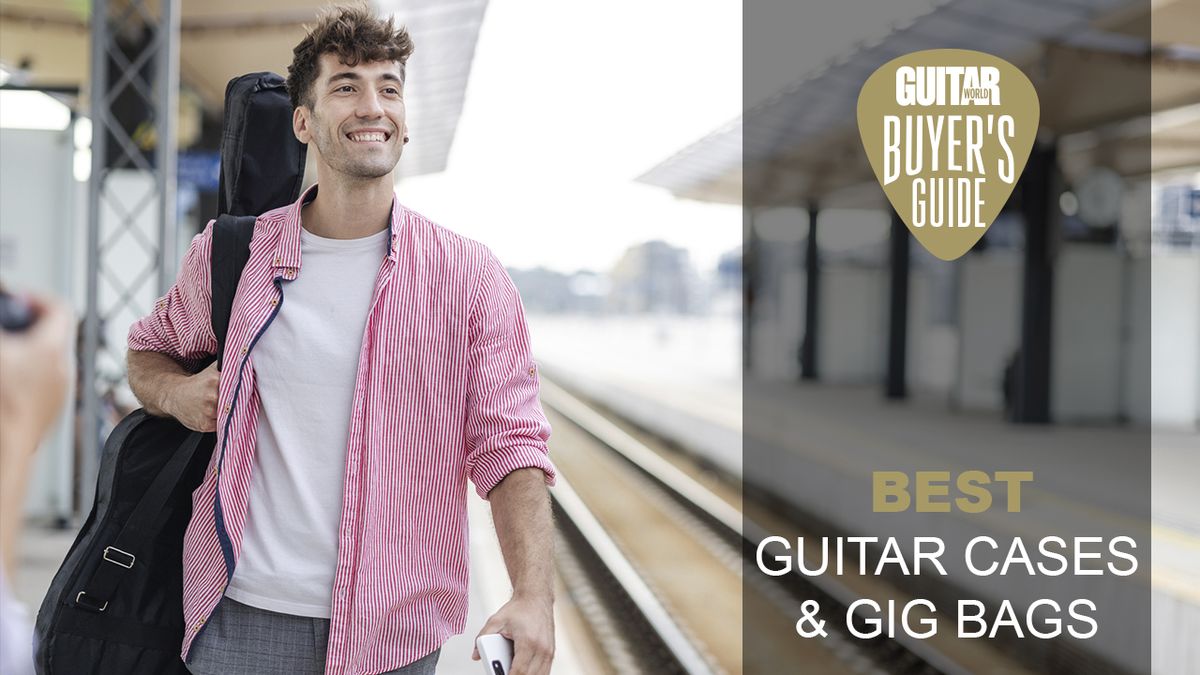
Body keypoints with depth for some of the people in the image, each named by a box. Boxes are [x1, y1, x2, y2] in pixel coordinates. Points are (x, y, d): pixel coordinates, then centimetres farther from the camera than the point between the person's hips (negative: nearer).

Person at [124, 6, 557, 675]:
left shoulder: (471, 277, -1)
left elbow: (508, 445, -6)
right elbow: (149, 348, 23)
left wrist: (534, 599, -21)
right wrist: (175, 391, -2)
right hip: (243, 615, 1)